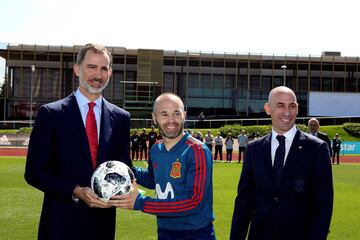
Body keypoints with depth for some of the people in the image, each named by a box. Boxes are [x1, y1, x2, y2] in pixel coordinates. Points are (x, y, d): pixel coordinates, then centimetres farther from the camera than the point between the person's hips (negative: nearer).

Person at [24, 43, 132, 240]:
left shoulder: (121, 118, 5)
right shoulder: (51, 113, -4)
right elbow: (34, 171, -6)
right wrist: (76, 192, -17)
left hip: (103, 223, 3)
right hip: (62, 223, -3)